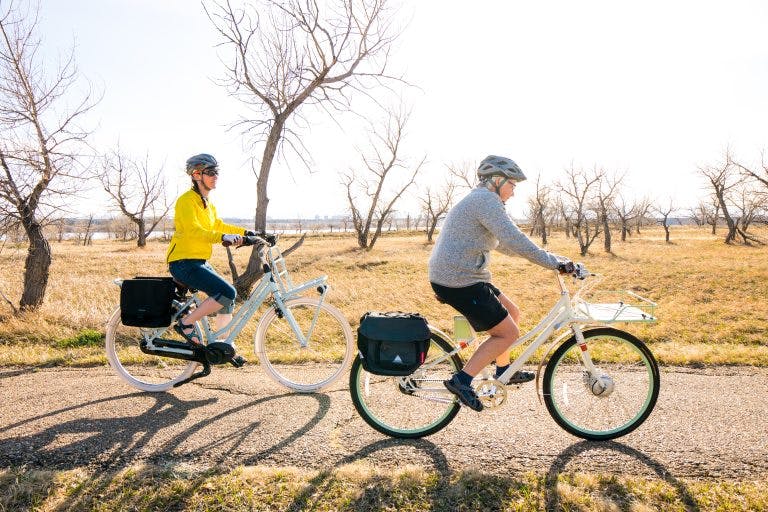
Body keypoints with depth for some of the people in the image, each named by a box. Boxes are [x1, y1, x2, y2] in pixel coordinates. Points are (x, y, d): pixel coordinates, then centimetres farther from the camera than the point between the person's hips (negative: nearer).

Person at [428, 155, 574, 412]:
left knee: (512, 313, 20)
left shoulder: (476, 201, 22)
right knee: (509, 333, -2)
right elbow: (514, 240, -23)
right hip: (461, 282, -10)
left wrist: (549, 257, 26)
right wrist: (553, 262, -16)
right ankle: (461, 380, -1)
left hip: (449, 277, 10)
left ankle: (503, 371, 34)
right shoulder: (486, 200, -13)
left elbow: (503, 244, 28)